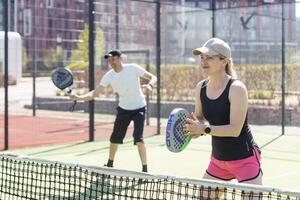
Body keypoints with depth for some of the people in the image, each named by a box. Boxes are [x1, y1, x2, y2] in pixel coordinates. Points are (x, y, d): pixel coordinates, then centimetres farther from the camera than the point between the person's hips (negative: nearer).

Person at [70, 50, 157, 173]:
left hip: (138, 108, -4)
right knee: (114, 139, 11)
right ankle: (110, 164, 36)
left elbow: (153, 77, -10)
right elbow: (94, 93, -16)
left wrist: (149, 85, -33)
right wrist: (79, 97, -33)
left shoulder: (133, 68, -18)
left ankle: (145, 169, -9)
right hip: (123, 109, 4)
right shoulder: (109, 76, -11)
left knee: (138, 139, -18)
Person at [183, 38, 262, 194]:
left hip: (245, 159, -6)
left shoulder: (236, 88, -20)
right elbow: (199, 118, 11)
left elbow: (235, 129, -24)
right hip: (218, 159, 7)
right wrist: (193, 128, -11)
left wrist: (204, 129, -28)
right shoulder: (200, 88, -1)